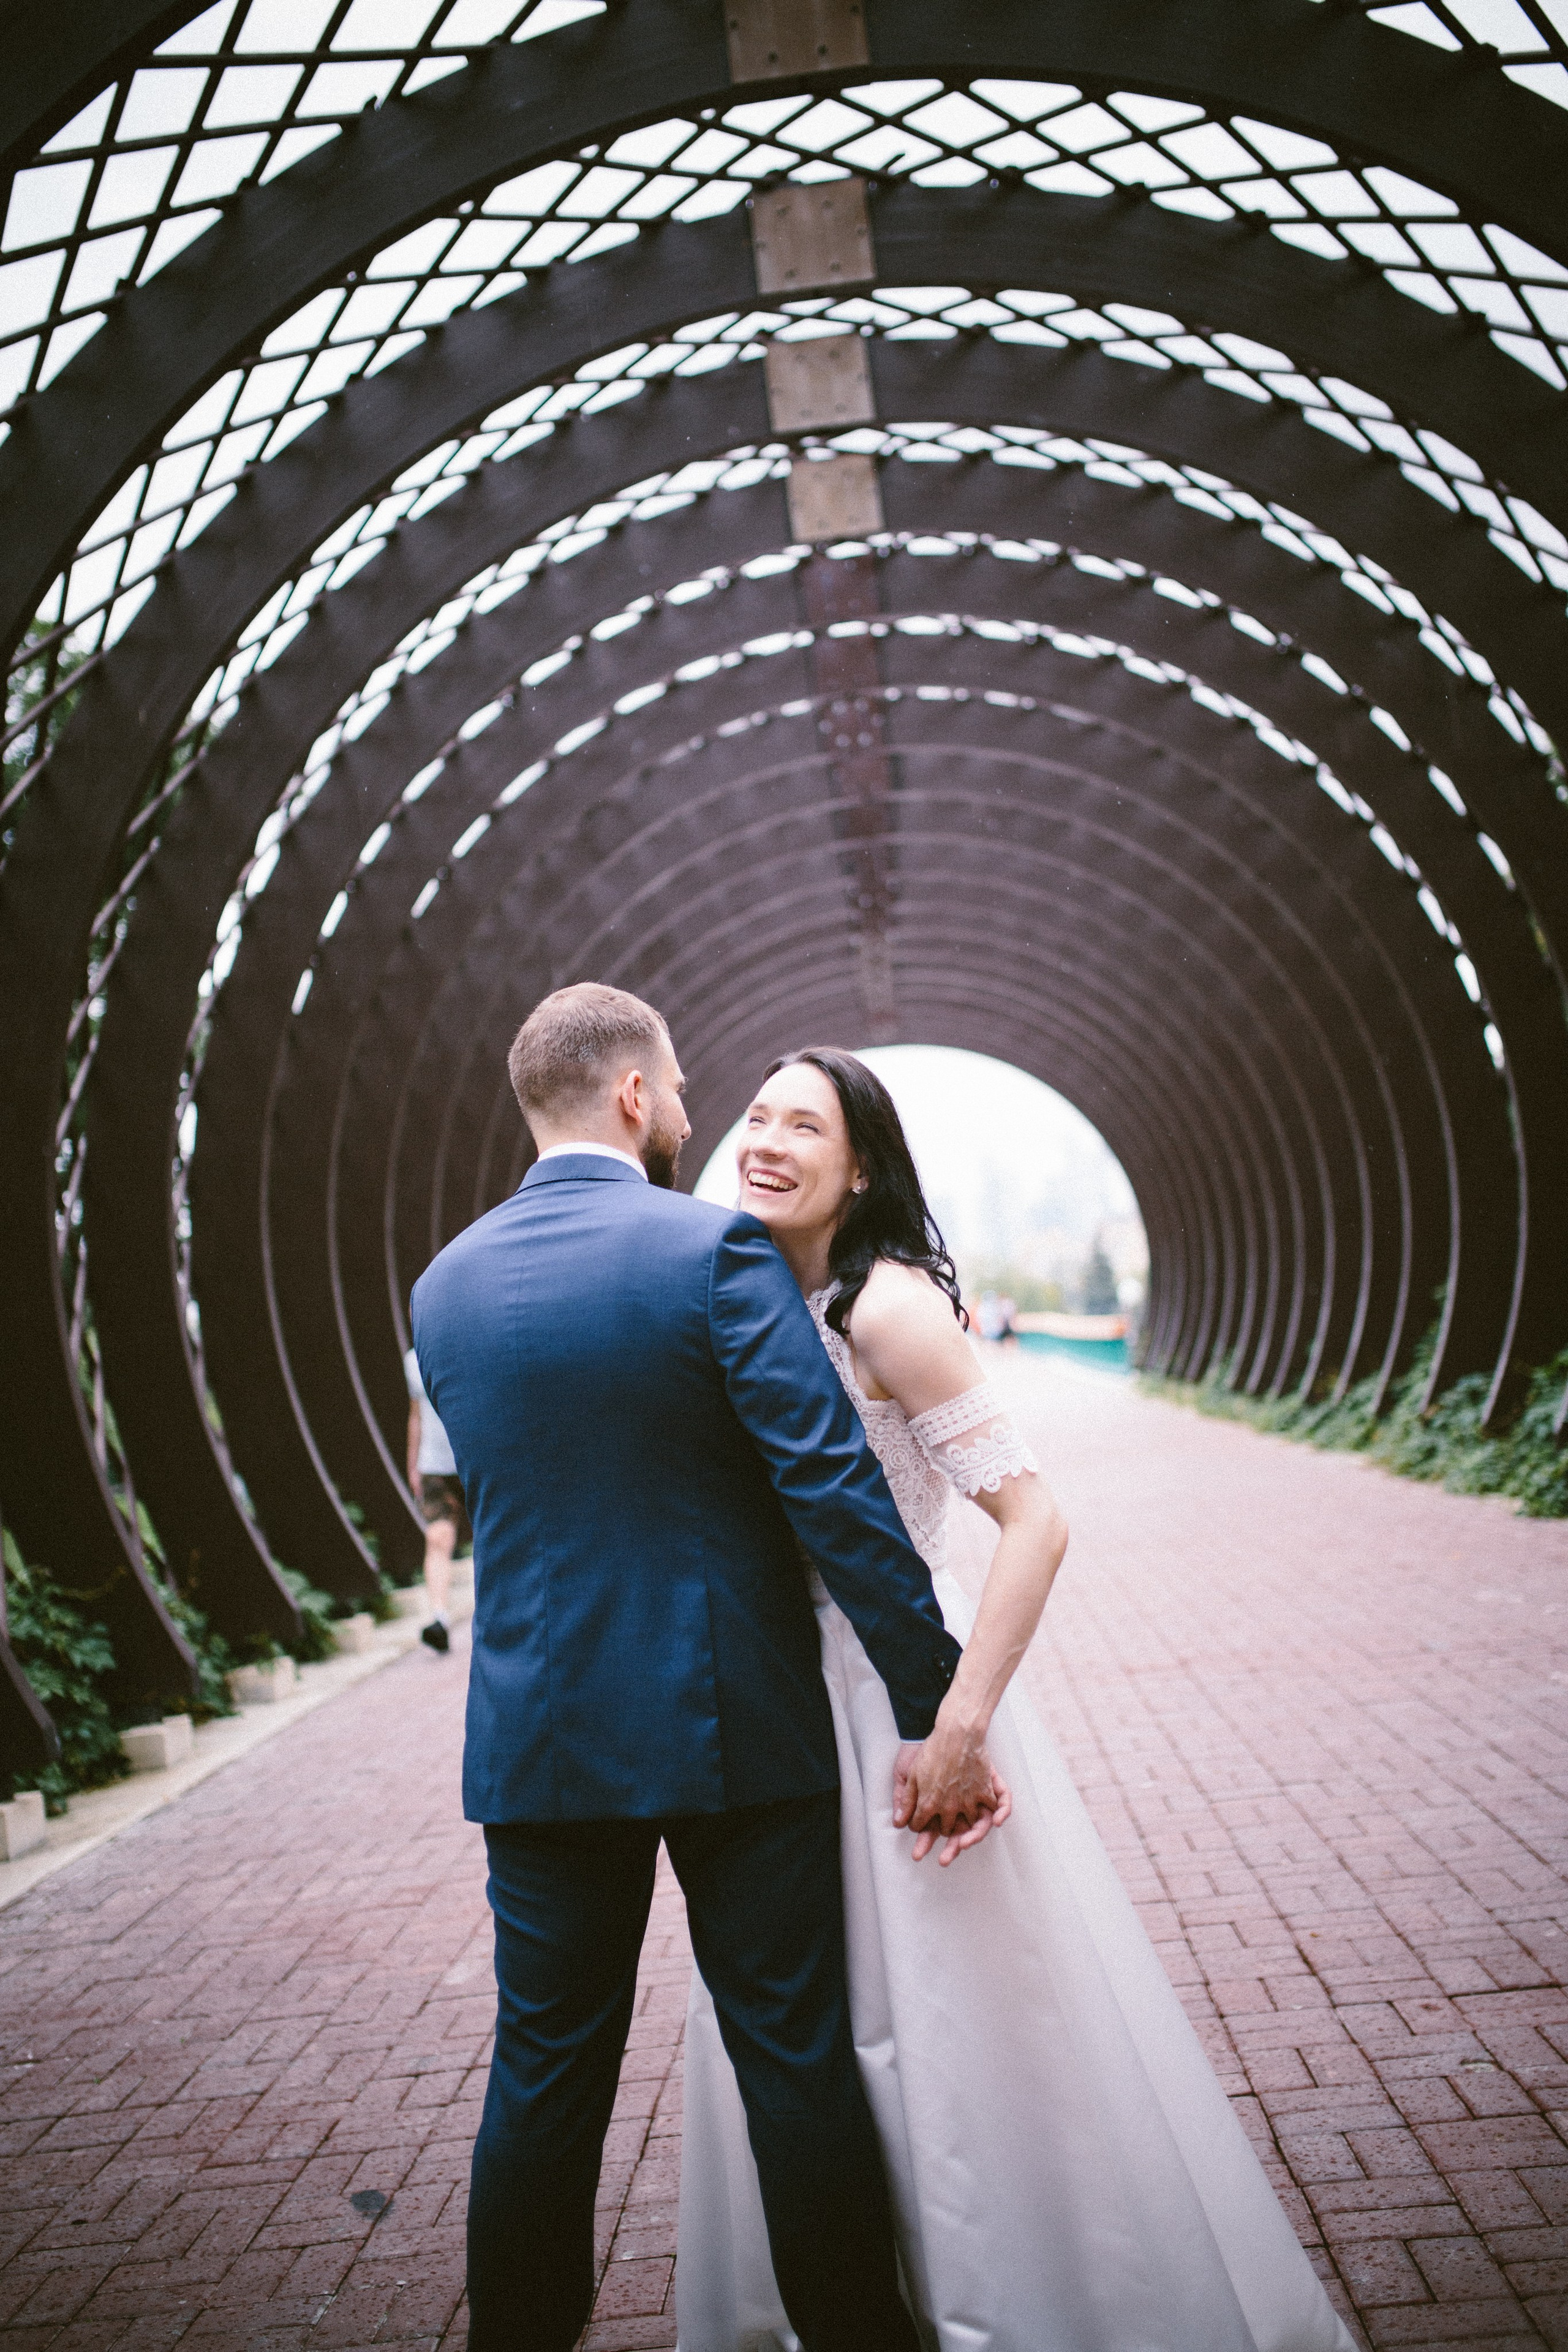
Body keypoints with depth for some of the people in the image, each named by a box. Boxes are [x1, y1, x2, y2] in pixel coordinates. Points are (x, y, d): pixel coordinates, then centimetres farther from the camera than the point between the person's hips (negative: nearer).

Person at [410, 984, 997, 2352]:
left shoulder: (444, 1286, 3)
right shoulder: (717, 1249, -13)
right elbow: (835, 1490, -17)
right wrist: (939, 1711, -14)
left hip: (536, 1743, 4)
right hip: (735, 1728, -4)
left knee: (545, 2074, 14)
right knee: (798, 2060, 9)